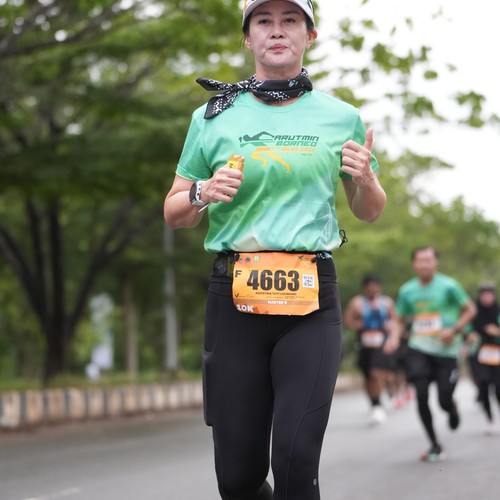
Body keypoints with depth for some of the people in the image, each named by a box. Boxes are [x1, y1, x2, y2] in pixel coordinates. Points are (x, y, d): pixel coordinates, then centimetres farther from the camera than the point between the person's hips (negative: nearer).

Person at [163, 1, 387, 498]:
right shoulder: (212, 117, 9)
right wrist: (203, 194, -7)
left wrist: (366, 180, -2)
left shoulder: (341, 118, 9)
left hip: (311, 300, -1)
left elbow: (368, 213, 20)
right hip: (234, 296, 1)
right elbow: (174, 213, 15)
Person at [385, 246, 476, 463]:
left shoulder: (448, 286, -5)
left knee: (445, 401, -4)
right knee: (421, 396, -11)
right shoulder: (407, 290, 4)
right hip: (419, 349, 2)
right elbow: (399, 320, 14)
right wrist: (394, 338, -6)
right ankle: (435, 445, 5)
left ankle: (453, 409, 37)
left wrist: (454, 330, -12)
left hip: (446, 350, -2)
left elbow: (470, 309, 3)